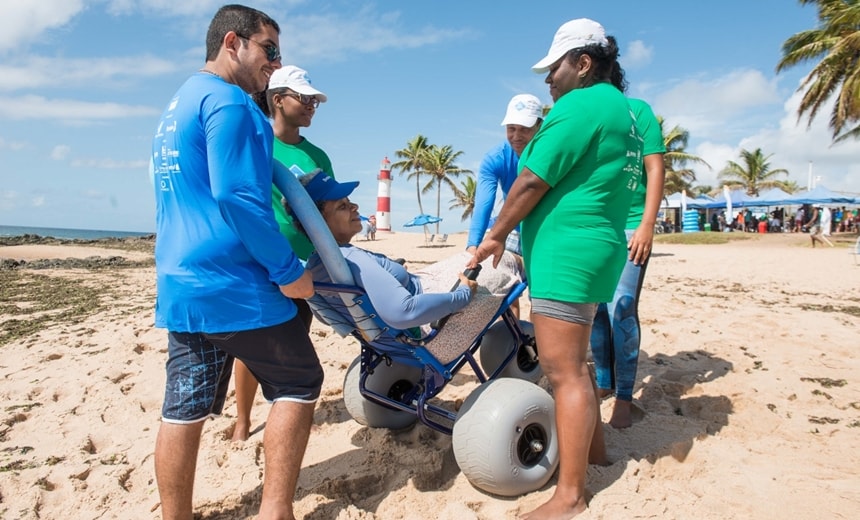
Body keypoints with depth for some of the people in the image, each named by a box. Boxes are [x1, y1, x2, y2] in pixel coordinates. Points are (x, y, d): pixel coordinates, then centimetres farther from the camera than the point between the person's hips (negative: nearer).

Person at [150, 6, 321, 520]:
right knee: (299, 383, 5)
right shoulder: (228, 101, -11)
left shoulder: (175, 106, 21)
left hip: (180, 286, 9)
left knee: (184, 407, 10)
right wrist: (289, 271, -16)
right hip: (235, 285, -9)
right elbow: (238, 196, -21)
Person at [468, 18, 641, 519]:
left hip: (567, 255, -11)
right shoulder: (621, 110, 20)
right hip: (598, 249, 11)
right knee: (575, 362, 22)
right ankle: (594, 449, 36)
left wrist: (497, 234, -4)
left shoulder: (580, 105, -12)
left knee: (565, 372, -7)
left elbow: (533, 181, -15)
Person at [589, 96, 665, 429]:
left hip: (629, 227, -4)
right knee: (595, 311, 6)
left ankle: (624, 397, 4)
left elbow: (655, 169, -2)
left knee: (622, 311, -8)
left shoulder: (637, 110, 2)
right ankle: (604, 383, 22)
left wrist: (647, 225, -10)